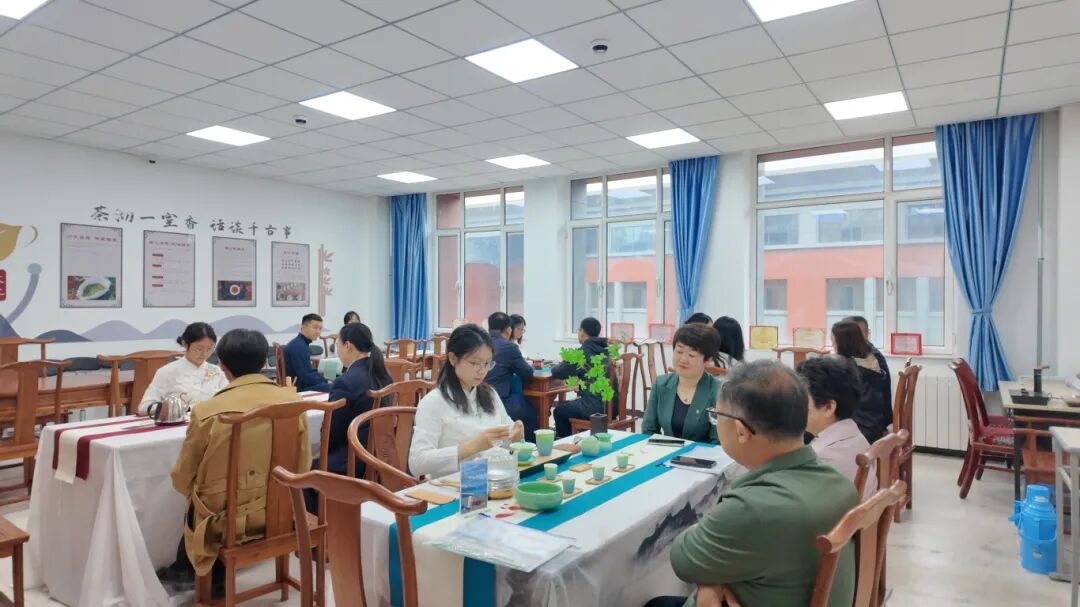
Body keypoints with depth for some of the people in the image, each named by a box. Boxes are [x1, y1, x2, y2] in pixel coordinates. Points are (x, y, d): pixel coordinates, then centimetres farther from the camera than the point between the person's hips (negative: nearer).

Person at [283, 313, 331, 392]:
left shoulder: (301, 344, 13)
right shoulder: (298, 346, -19)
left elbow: (310, 371, 17)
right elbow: (307, 377, -22)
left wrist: (325, 381, 5)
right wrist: (325, 382, -9)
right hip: (296, 389, -11)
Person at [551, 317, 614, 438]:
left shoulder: (583, 352, -11)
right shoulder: (605, 349, 11)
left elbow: (558, 373, -4)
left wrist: (556, 367, 17)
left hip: (596, 408, -7)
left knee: (559, 411, 16)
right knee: (568, 405, 28)